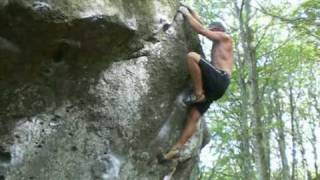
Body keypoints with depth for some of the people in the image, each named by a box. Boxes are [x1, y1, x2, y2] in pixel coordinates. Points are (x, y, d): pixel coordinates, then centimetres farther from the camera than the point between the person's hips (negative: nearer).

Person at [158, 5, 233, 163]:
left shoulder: (225, 38, 13)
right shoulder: (217, 44, 35)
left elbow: (200, 29, 4)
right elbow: (202, 28, 41)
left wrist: (185, 13, 14)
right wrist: (190, 11, 39)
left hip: (220, 80, -8)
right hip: (213, 85, 8)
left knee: (192, 56, -27)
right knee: (193, 116, -6)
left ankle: (198, 94, -23)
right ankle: (176, 149, -14)